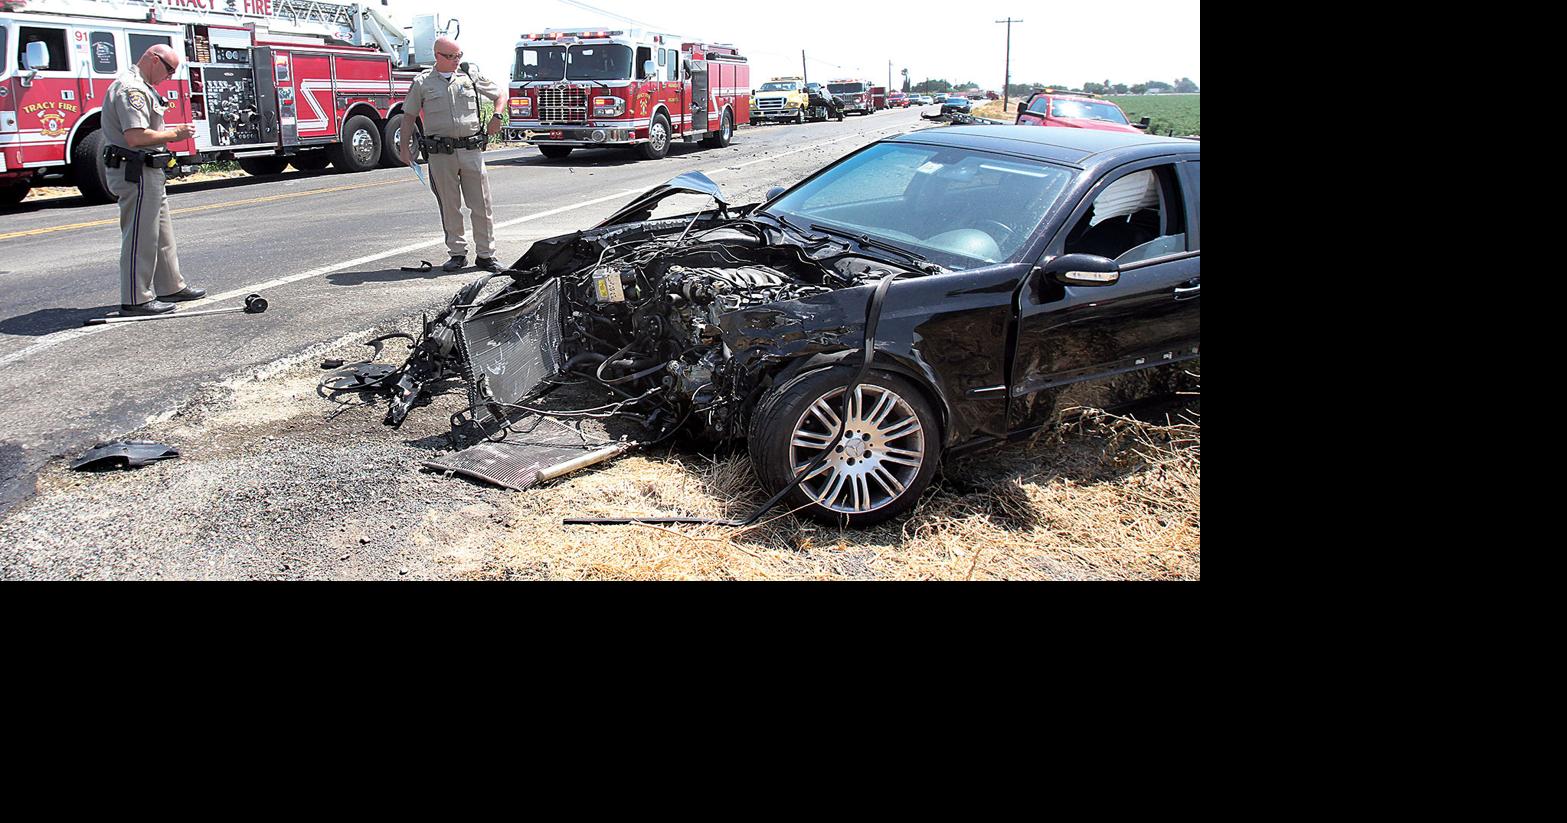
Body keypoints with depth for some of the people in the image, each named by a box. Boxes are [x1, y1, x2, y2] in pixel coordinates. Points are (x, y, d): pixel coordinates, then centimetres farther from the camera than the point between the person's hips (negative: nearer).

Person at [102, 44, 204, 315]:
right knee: (140, 237, -6)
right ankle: (136, 299, -1)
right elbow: (135, 137, -26)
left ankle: (171, 287, 28)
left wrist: (171, 131, 10)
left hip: (148, 173, 11)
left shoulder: (141, 88, 17)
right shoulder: (131, 89, -17)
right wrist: (173, 135, -15)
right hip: (136, 173, -11)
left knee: (162, 234, 18)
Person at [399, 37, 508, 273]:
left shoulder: (471, 76, 9)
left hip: (471, 149, 1)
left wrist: (497, 116, 0)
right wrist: (404, 146, 4)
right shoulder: (422, 82, 6)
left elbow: (500, 95, 18)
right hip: (440, 153, -1)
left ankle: (485, 255, 7)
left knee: (481, 204, 0)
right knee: (450, 207, 4)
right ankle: (457, 253, 14)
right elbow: (409, 116, 11)